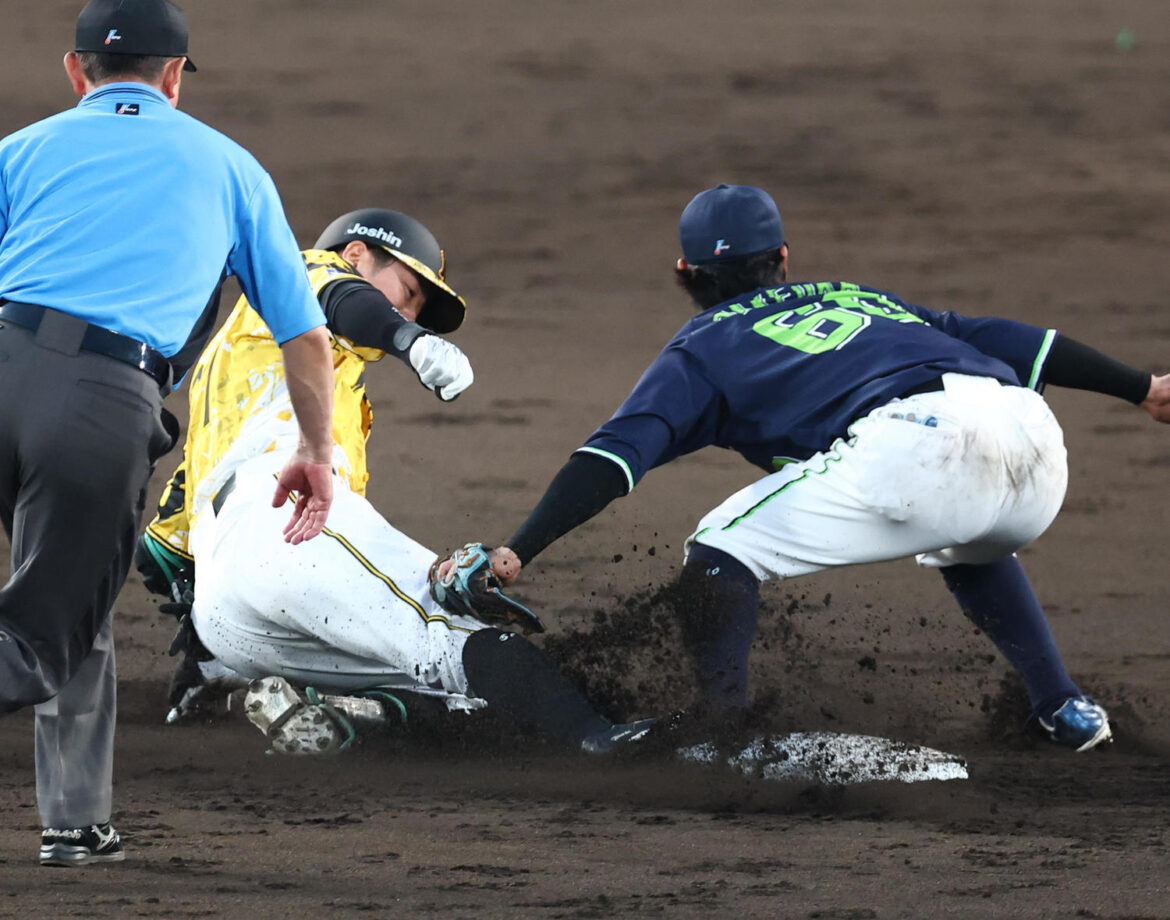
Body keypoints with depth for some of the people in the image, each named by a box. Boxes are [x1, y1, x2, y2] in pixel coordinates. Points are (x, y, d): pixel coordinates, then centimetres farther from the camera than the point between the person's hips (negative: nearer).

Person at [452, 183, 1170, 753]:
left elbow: (618, 453, 8)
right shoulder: (856, 298, 38)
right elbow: (996, 338, 33)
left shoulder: (702, 348, 23)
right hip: (1038, 444, 6)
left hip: (919, 442, -6)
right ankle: (1064, 708, 26)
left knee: (721, 552, 8)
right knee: (967, 548, 39)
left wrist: (518, 552, 1)